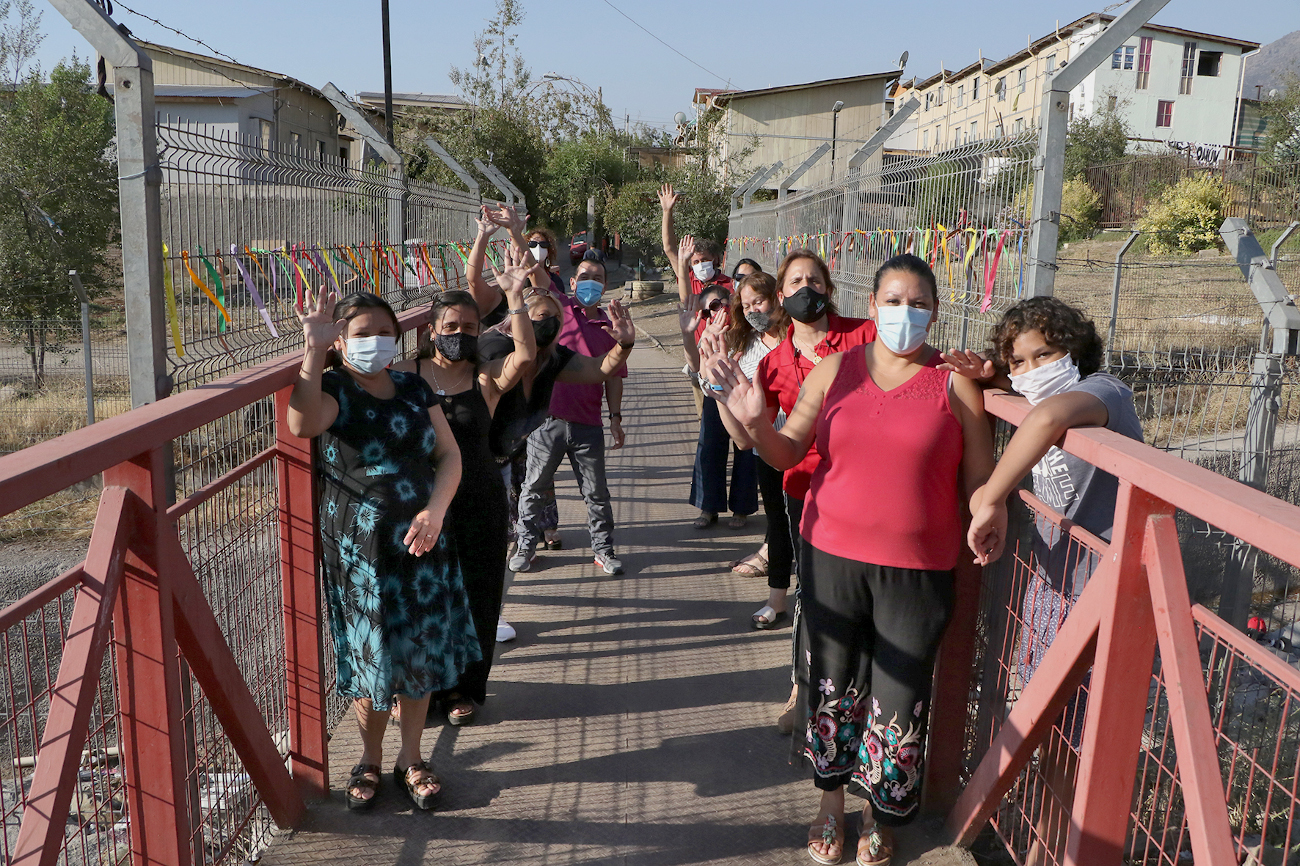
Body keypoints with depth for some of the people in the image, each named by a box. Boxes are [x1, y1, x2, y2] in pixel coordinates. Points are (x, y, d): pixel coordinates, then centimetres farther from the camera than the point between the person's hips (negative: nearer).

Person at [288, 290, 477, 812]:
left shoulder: (413, 388, 7)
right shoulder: (334, 390, -6)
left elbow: (449, 454, 3)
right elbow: (302, 424, -30)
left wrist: (435, 510, -12)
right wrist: (314, 349, -34)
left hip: (420, 542, 4)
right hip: (359, 549, -4)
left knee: (422, 652, 11)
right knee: (373, 657, 6)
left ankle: (410, 759, 31)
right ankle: (369, 759, 31)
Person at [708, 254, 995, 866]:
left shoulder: (955, 382, -3)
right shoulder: (834, 371, 2)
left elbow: (980, 480, 2)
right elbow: (788, 452, 4)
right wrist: (755, 422, -14)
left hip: (918, 570, -2)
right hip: (833, 558, 2)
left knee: (897, 702, 6)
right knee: (833, 685, 15)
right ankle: (831, 802, 39)